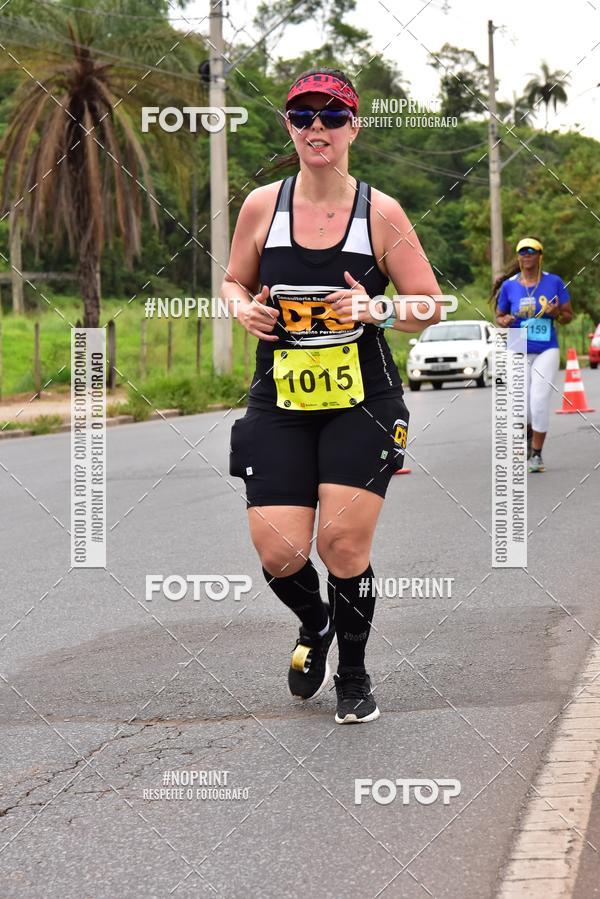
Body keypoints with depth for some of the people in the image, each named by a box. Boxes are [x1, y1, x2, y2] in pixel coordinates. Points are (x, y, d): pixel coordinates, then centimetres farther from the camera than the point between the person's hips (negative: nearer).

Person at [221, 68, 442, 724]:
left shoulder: (380, 213, -3)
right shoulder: (262, 206, 1)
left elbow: (431, 305, 2)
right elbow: (234, 281, 17)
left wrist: (379, 312, -17)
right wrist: (243, 307, -6)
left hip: (362, 405, -2)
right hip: (280, 405, 2)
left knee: (343, 543, -10)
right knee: (278, 553, -7)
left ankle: (353, 675, 17)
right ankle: (315, 625, 30)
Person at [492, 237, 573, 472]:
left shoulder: (554, 282, -1)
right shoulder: (509, 285, 0)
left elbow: (568, 315, 5)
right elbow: (499, 316, 11)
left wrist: (556, 313, -17)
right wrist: (504, 321, -12)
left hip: (547, 351, -1)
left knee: (540, 402, -12)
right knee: (522, 406, 2)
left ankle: (536, 454, 0)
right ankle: (529, 434, 36)